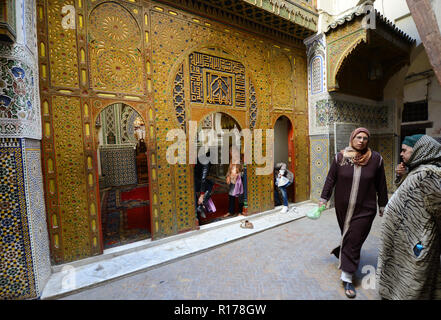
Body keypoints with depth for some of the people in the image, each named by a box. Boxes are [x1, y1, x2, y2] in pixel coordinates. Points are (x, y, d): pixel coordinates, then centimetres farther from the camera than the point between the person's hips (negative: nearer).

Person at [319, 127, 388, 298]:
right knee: (347, 237, 16)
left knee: (354, 240, 1)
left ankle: (347, 277, 14)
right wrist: (323, 198, 0)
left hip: (365, 209, -1)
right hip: (343, 207, 1)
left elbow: (381, 185, 4)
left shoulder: (376, 159, -3)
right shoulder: (340, 157, -4)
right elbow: (330, 179, 0)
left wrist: (383, 205, 9)